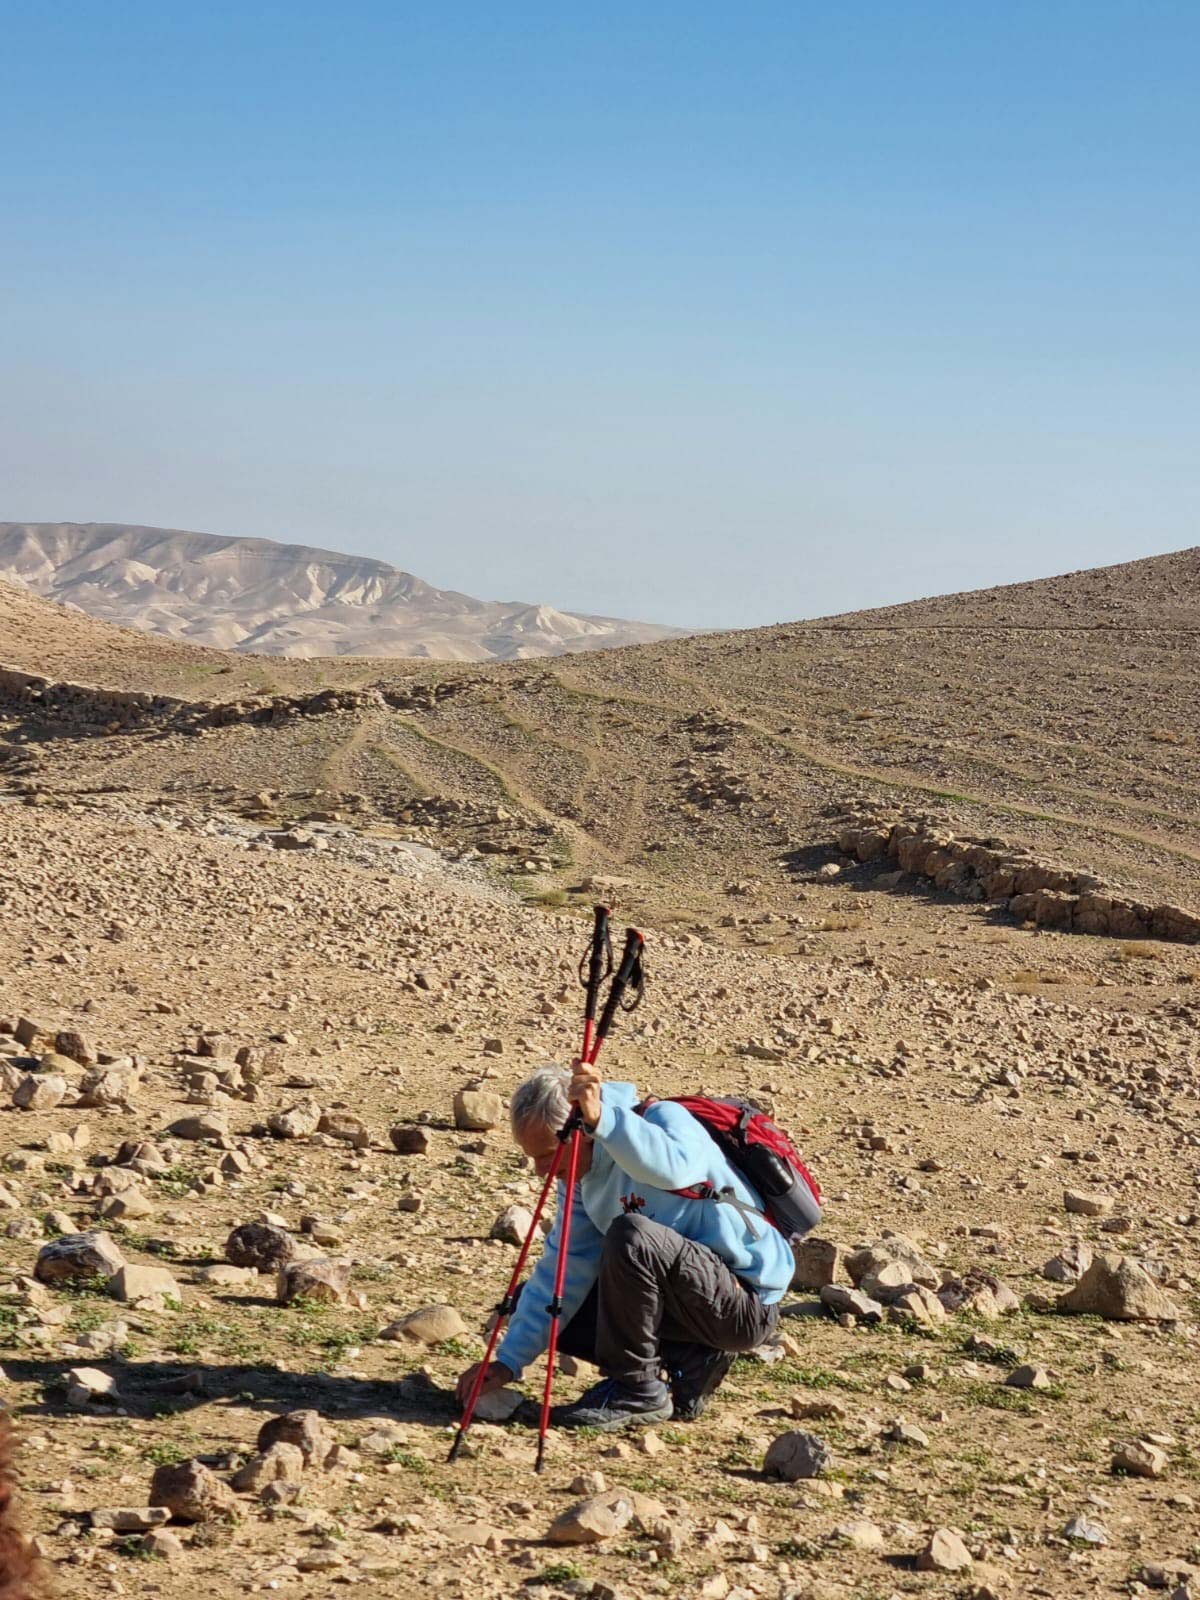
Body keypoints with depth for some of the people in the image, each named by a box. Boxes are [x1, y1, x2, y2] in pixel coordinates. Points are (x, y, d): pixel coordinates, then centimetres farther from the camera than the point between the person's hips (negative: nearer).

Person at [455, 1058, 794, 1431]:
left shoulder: (666, 1119, -19)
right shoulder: (583, 1175, 3)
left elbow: (675, 1167, -44)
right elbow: (561, 1271, 3)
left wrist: (602, 1118, -56)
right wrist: (509, 1361, -3)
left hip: (747, 1303, -8)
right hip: (688, 1293, 9)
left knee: (631, 1236, -33)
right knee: (533, 1299, 3)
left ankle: (636, 1390, -14)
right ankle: (689, 1362, 1)